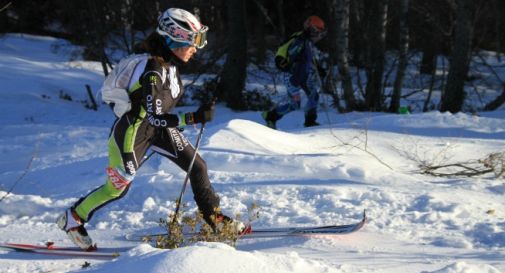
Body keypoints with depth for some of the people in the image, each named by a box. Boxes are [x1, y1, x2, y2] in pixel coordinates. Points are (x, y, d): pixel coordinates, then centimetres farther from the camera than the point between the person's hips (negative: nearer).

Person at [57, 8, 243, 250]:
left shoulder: (170, 60, -6)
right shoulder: (152, 71, -32)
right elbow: (155, 118, -34)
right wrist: (194, 118, -38)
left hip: (158, 127, 8)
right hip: (133, 128, -8)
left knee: (197, 166, 3)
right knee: (117, 187, 1)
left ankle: (212, 215, 19)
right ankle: (72, 219, 20)